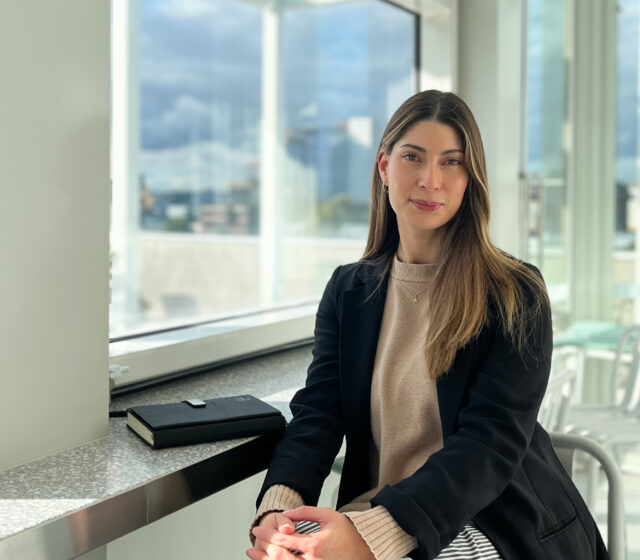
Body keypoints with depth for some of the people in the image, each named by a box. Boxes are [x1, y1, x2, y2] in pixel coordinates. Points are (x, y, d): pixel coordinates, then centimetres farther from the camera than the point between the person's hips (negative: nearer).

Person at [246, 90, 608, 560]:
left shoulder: (516, 296, -6)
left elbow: (491, 443, -17)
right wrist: (278, 508, -24)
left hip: (498, 522, -4)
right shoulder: (348, 289, 8)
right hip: (376, 505, 4)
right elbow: (318, 414, -2)